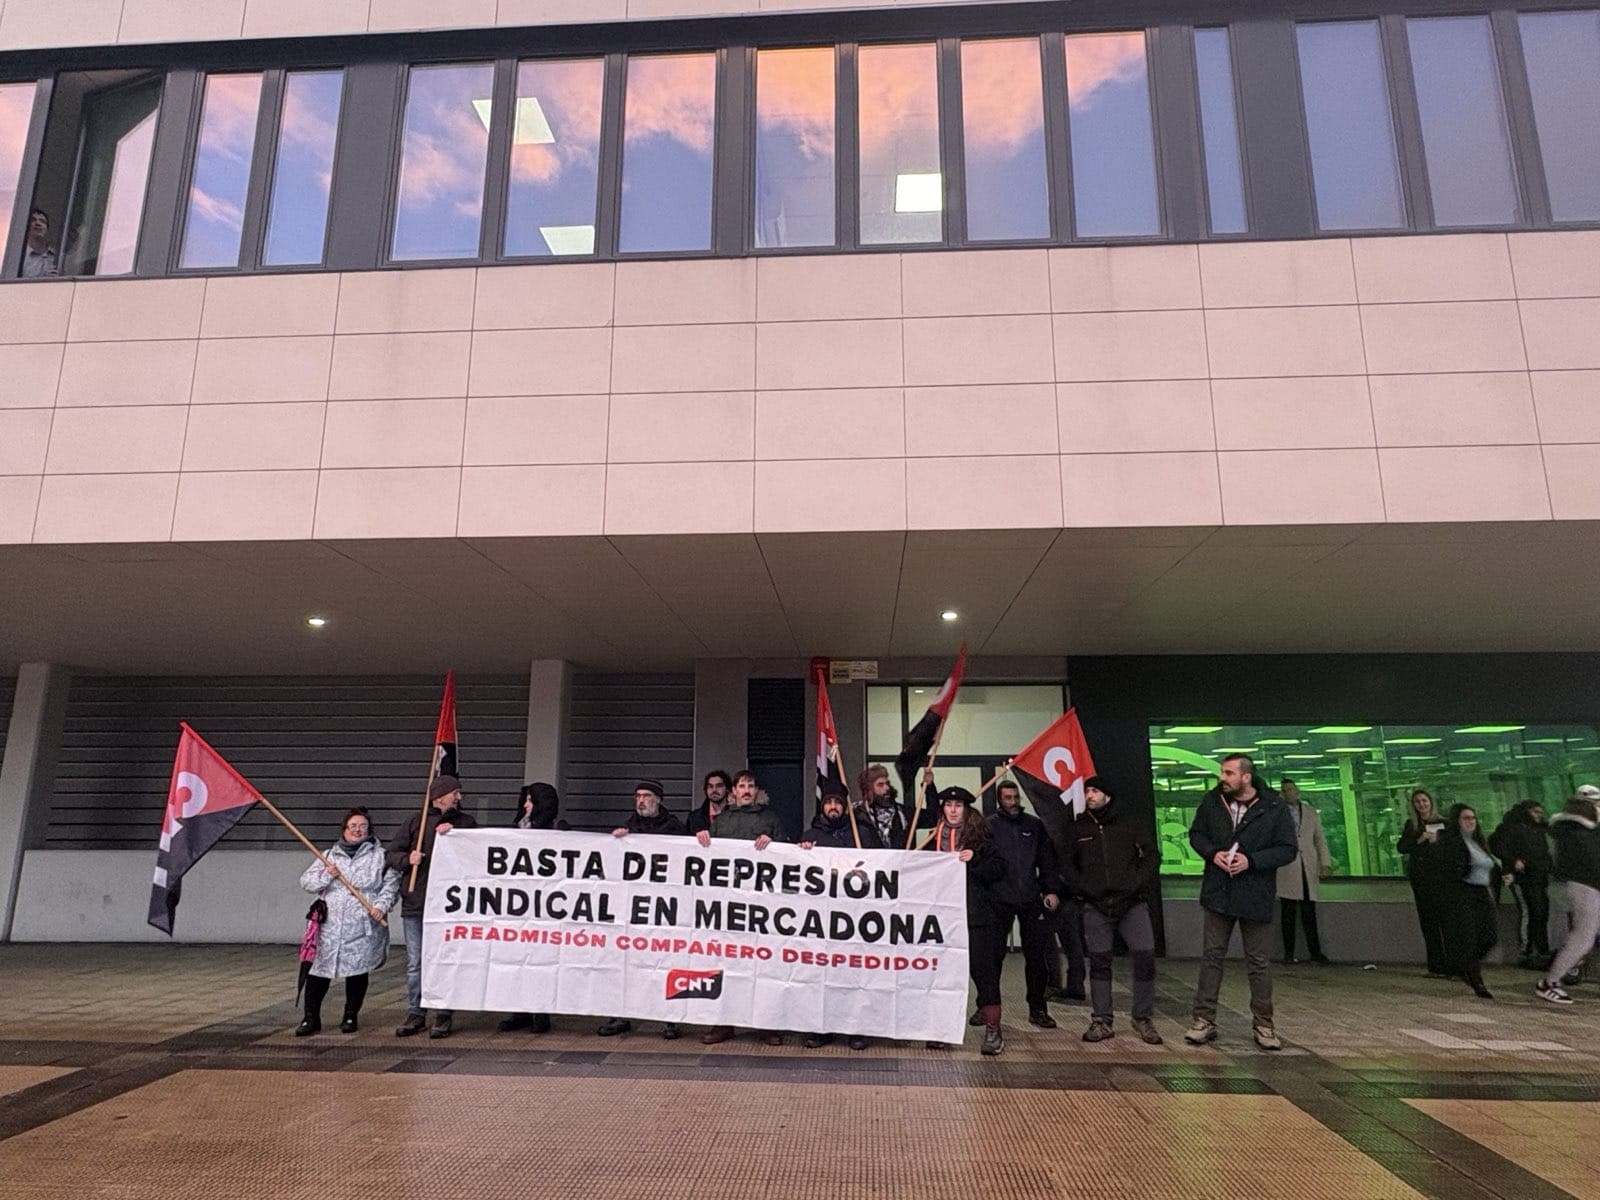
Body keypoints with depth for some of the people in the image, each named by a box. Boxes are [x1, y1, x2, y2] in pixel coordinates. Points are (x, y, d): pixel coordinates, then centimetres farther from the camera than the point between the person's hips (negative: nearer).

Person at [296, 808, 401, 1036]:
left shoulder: (380, 855, 6)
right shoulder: (329, 855, 15)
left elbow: (391, 884, 1)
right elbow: (306, 881, 11)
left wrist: (381, 906, -12)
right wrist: (326, 875, -7)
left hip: (363, 927, -2)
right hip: (330, 925, 2)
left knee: (357, 970, 3)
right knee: (317, 969, -1)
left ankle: (351, 1017, 19)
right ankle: (311, 1018, 12)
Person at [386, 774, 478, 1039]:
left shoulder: (466, 822, 8)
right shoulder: (416, 821, 9)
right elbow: (391, 853, 10)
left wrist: (454, 834, -14)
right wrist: (407, 859, -10)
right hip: (414, 901, 1)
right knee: (415, 963, 9)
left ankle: (444, 1015, 11)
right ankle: (415, 1013, 20)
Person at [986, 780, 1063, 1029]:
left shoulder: (1035, 825, 11)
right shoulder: (989, 826, 2)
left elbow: (1047, 860, 13)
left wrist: (1052, 890, 4)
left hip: (1031, 899, 3)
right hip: (1000, 900, -2)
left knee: (1037, 956, 5)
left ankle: (1037, 1009, 17)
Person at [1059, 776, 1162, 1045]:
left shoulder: (1129, 826, 6)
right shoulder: (1078, 829, 8)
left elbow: (1152, 854, 6)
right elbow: (1066, 863, 12)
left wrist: (1138, 884, -5)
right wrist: (1082, 888, -1)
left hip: (1132, 904, -1)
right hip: (1096, 907, 1)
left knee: (1145, 958, -7)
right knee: (1099, 962, 3)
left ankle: (1144, 1019, 8)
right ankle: (1101, 1021, 12)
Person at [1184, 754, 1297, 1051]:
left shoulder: (1275, 808, -8)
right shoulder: (1212, 801, 0)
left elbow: (1287, 849, -7)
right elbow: (1196, 834, 10)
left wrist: (1251, 861, -20)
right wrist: (1212, 853, -11)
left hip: (1256, 897, -2)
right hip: (1218, 893, 2)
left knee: (1259, 962, 8)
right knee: (1211, 956, 6)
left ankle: (1264, 1024, 22)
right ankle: (1204, 1020, 14)